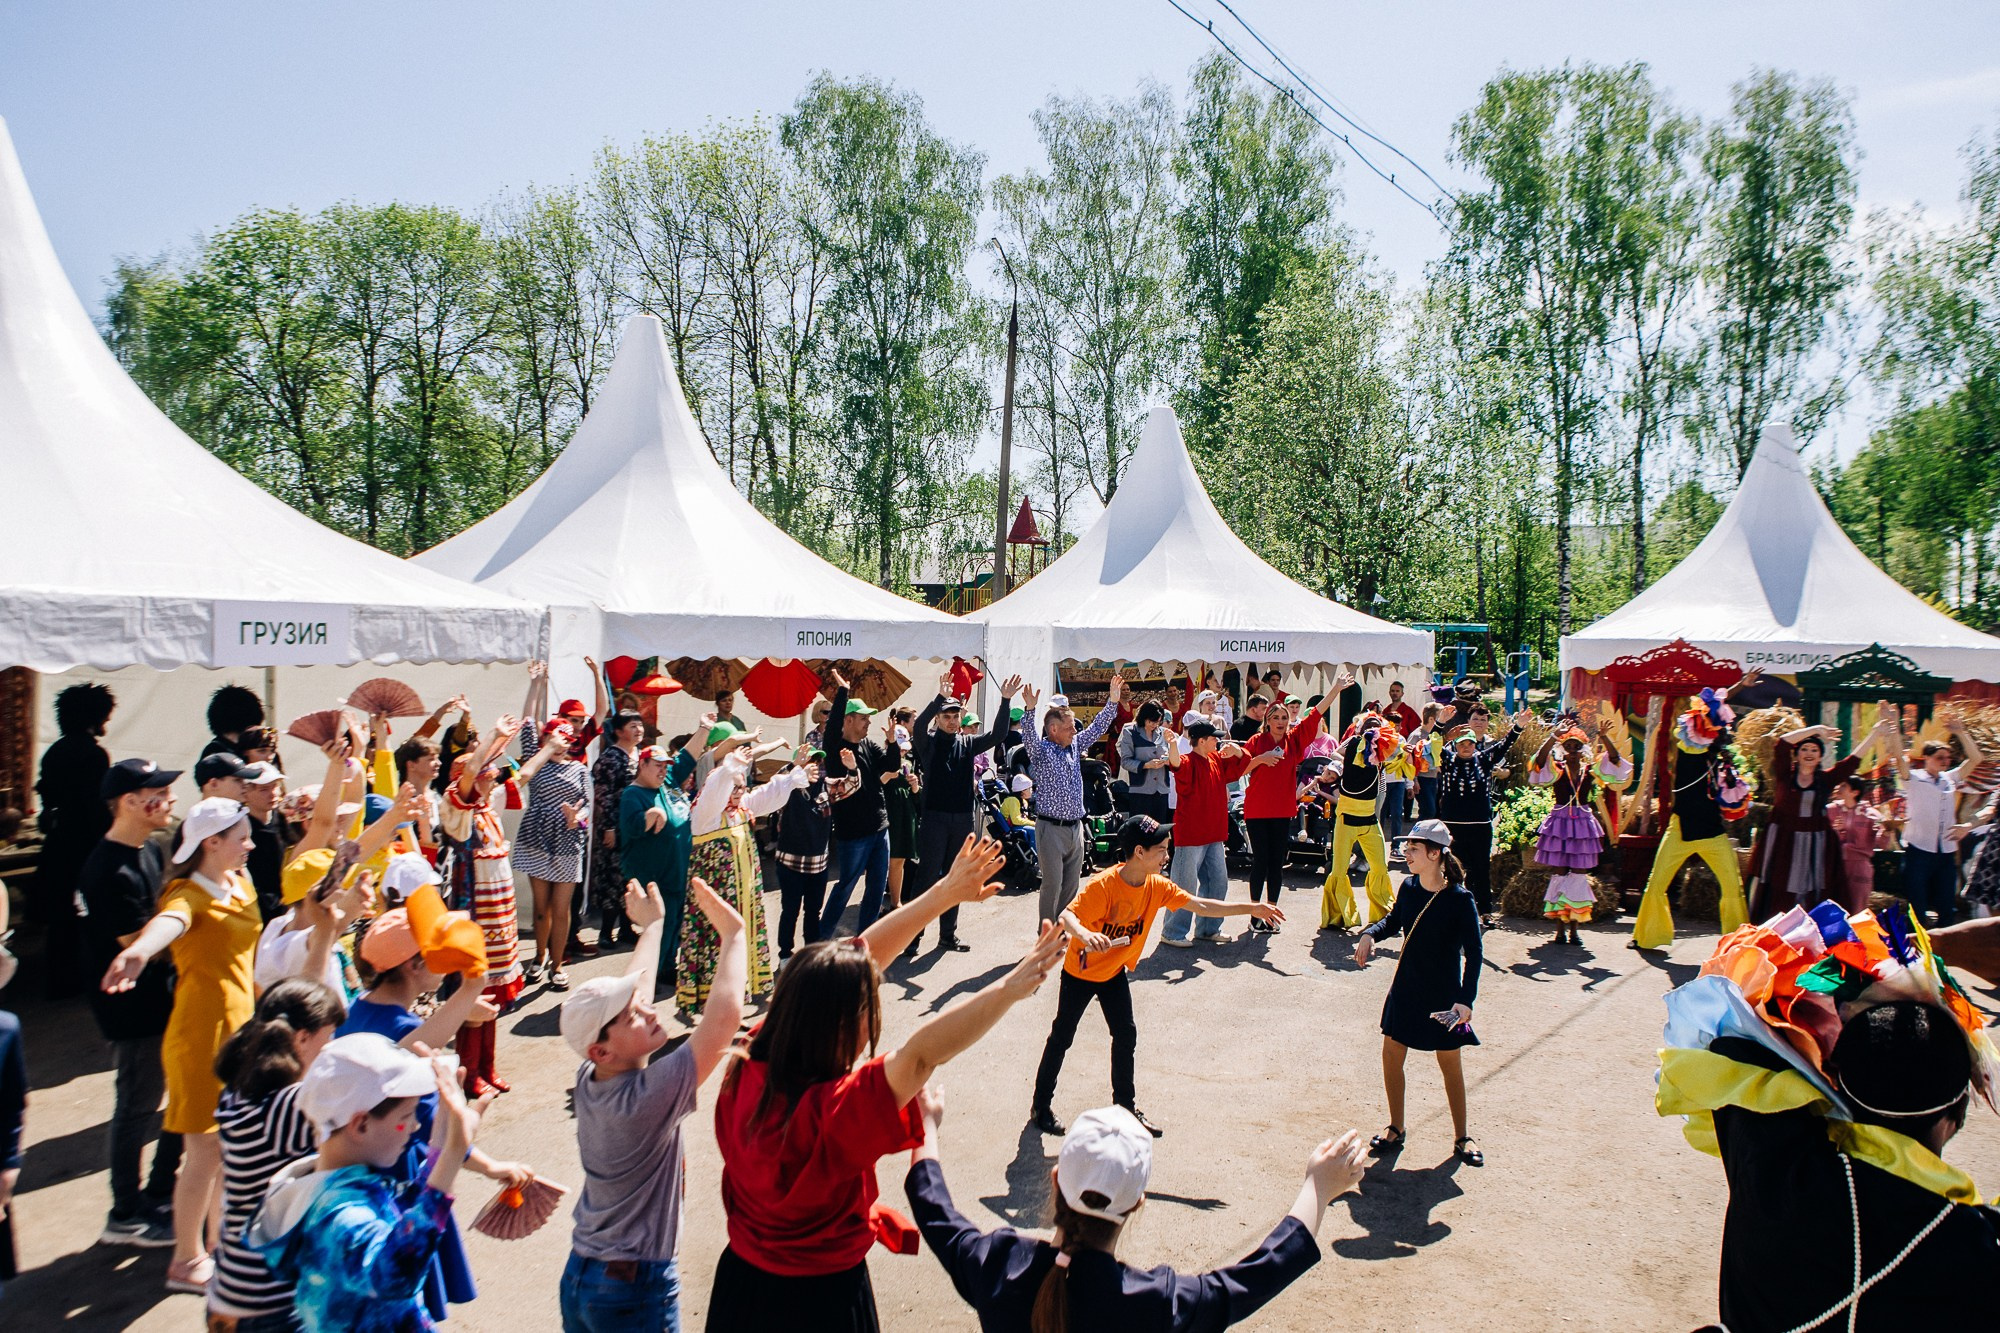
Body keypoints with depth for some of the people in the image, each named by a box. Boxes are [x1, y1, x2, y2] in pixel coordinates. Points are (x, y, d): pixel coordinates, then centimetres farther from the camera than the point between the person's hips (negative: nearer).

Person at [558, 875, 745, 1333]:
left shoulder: (588, 1081, -7)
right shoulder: (645, 1098, -28)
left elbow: (629, 993, 7)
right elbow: (726, 1014, -33)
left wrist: (653, 924, 18)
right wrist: (733, 933, -22)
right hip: (636, 1294, -7)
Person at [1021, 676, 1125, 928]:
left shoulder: (1074, 746, 11)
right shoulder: (1041, 750, -7)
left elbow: (1097, 727, 14)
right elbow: (1029, 738, -27)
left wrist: (1112, 701, 6)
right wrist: (1031, 710, -42)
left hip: (1075, 827, 7)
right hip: (1051, 828, -7)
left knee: (1072, 884, 12)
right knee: (1053, 884, -3)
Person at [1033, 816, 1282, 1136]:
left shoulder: (1158, 886, -11)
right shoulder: (1103, 885, -31)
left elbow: (1200, 906, -7)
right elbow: (1067, 916, -39)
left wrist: (1251, 909, -11)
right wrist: (1084, 934, -62)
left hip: (1115, 972, 6)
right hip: (1080, 971, -6)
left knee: (1126, 1036, 7)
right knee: (1062, 1037, 5)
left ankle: (1126, 1106, 24)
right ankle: (1041, 1106, 21)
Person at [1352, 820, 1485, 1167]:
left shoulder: (1459, 900, -19)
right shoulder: (1409, 888, -3)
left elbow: (1473, 953, -18)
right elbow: (1394, 921, 17)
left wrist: (1465, 1000, -26)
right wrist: (1370, 934, -3)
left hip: (1443, 995, -5)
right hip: (1406, 989, 5)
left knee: (1450, 1062, 8)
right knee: (1391, 1054, 7)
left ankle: (1462, 1137, 26)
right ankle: (1396, 1129, 24)